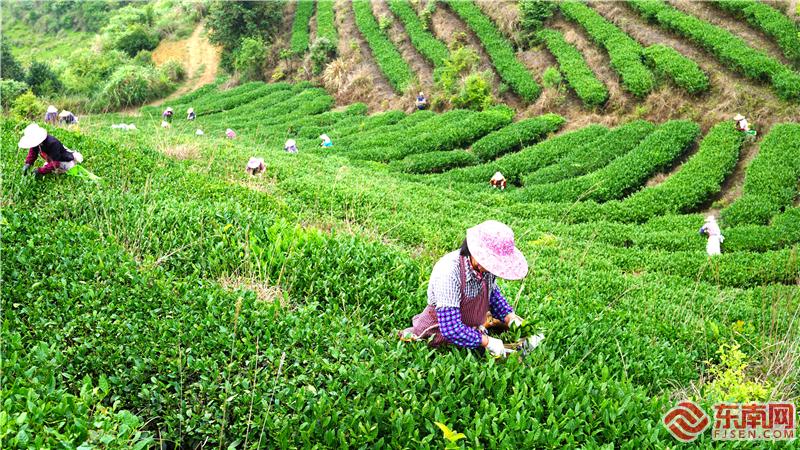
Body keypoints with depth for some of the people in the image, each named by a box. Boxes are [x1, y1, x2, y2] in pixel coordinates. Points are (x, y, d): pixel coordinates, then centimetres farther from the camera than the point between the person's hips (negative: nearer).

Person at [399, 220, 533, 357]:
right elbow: (450, 329, -34)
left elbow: (492, 292, 10)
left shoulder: (485, 266, -13)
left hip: (471, 328, 5)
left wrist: (509, 317, -4)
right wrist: (486, 341, -27)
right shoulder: (450, 273, -34)